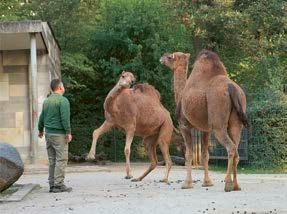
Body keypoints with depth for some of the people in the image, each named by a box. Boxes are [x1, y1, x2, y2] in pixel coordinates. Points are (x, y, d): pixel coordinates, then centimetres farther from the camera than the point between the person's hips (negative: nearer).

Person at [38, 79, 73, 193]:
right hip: (59, 134, -7)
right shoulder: (63, 101, -10)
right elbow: (65, 118, -18)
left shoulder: (46, 101, 13)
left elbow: (42, 117, 22)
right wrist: (68, 132, -16)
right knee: (61, 159, -6)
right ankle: (58, 184, -9)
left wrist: (40, 130, 36)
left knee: (52, 160, 9)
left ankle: (52, 185, 10)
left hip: (48, 133, 7)